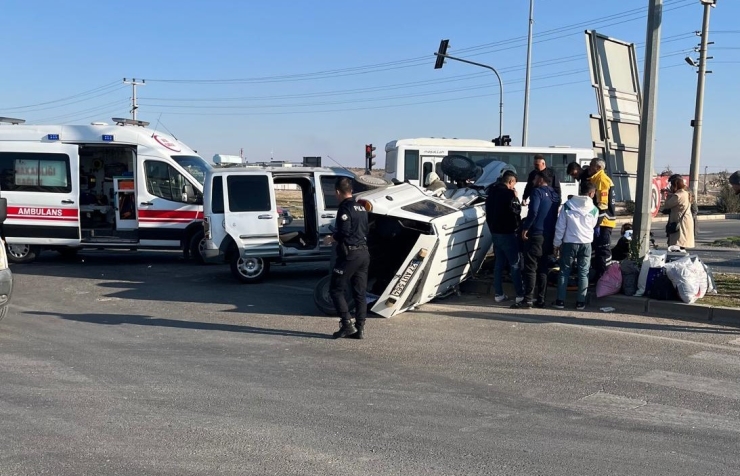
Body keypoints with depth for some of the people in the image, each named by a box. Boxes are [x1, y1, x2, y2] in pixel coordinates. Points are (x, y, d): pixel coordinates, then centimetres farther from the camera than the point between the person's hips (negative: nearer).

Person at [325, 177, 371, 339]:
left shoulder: (345, 208, -11)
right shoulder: (361, 208, 15)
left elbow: (343, 233, -20)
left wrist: (330, 239, -2)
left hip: (349, 254, -8)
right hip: (364, 253, 8)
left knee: (336, 290, 0)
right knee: (360, 293, 8)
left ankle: (347, 324, -5)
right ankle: (360, 328, 9)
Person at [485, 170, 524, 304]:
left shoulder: (492, 192, 11)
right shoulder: (508, 193, -16)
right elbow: (516, 210, -12)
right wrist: (515, 197, -2)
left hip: (495, 232, 8)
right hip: (507, 233, -8)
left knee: (499, 263, 11)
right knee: (515, 264, -2)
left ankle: (498, 294, 11)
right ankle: (520, 294, -1)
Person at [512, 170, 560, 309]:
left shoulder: (538, 191, -7)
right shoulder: (555, 195, 16)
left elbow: (533, 212, -19)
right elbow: (556, 215, 18)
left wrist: (525, 228, -12)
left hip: (536, 234, -8)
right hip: (549, 235, 8)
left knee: (530, 268, -7)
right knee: (542, 269, 11)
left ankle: (528, 300, -10)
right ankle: (541, 299, 12)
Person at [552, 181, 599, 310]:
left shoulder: (568, 205, -4)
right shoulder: (594, 209, -1)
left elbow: (560, 227, -3)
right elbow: (592, 226, 14)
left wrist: (557, 243, 5)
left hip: (569, 243, -1)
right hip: (586, 244, 1)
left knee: (564, 271, 8)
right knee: (583, 273, 9)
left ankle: (560, 300, 9)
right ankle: (580, 302, 10)